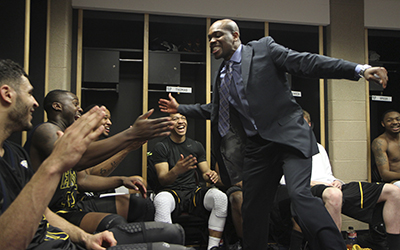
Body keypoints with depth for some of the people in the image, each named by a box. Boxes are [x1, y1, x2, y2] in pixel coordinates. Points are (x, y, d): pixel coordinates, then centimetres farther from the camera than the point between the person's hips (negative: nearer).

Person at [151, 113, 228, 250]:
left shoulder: (196, 146, 15)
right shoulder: (161, 147, 1)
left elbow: (205, 172, 13)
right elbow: (162, 180, -9)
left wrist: (211, 175, -14)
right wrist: (176, 171, -33)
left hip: (194, 192, 3)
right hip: (172, 192, -3)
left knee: (220, 197, -26)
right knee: (161, 200, -38)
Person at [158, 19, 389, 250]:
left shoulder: (264, 48, -1)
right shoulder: (222, 76, 16)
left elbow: (307, 62, -9)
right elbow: (215, 109, 31)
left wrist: (359, 69, -19)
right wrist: (180, 108, 31)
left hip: (289, 135, -6)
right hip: (257, 146, 6)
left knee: (300, 194, -26)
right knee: (252, 208, 11)